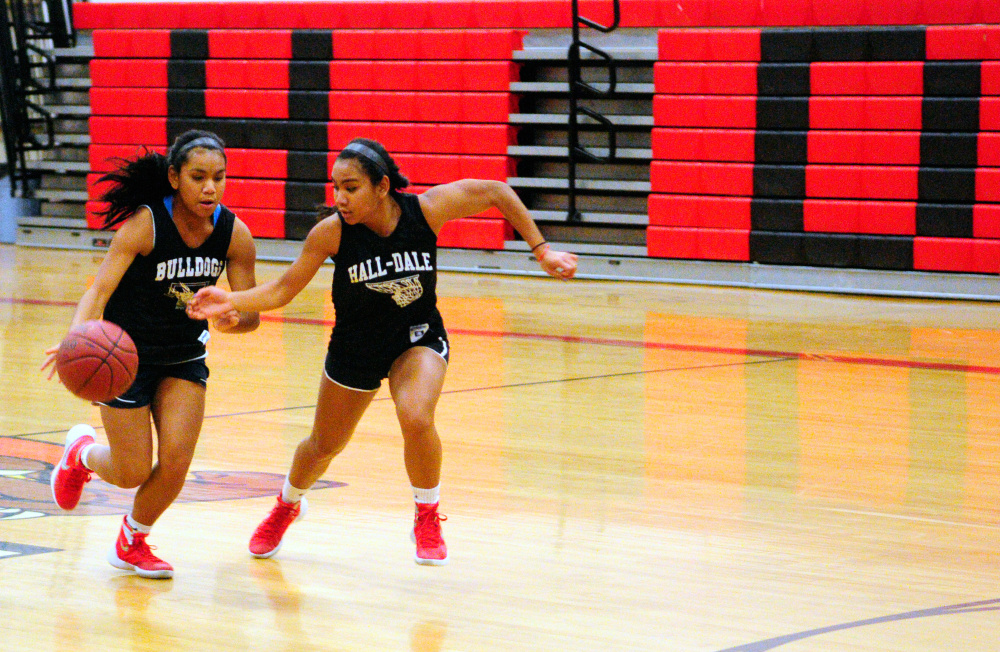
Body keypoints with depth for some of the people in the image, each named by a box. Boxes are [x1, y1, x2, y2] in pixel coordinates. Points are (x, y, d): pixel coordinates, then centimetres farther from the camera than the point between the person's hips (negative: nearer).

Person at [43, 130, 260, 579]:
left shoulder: (234, 234, -13)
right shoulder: (145, 224, -25)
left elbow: (251, 313, -7)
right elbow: (100, 290, -30)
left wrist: (232, 319, -32)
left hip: (184, 356, 4)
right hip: (126, 354, -4)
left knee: (176, 462, -8)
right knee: (133, 473, 0)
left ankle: (131, 543, 21)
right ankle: (82, 452, 37)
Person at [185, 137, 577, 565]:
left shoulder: (427, 209, -25)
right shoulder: (331, 232, -25)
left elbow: (497, 193, -12)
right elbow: (283, 289, -16)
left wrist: (541, 250, -11)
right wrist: (232, 301, -32)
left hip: (418, 339, -1)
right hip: (355, 347, 1)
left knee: (416, 418, -30)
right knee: (324, 446, 17)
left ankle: (427, 518, -2)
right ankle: (287, 505, 52)